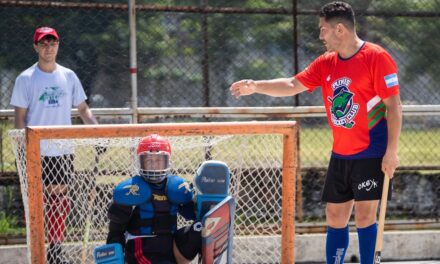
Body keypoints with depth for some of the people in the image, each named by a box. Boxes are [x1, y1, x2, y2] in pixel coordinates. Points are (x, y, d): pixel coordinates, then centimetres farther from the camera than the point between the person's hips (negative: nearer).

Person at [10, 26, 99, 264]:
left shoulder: (68, 76, 8)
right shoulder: (25, 79, -2)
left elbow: (82, 108, 11)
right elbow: (20, 117, -3)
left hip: (63, 150, 4)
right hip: (37, 152, -3)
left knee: (59, 201, 7)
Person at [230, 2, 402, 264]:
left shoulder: (377, 58, -12)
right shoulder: (326, 63, 8)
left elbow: (394, 106, -14)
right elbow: (292, 85, 13)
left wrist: (391, 151, -17)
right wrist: (256, 86, 0)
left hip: (371, 153, -7)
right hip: (340, 154, 7)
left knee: (364, 215, -8)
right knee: (335, 217, 6)